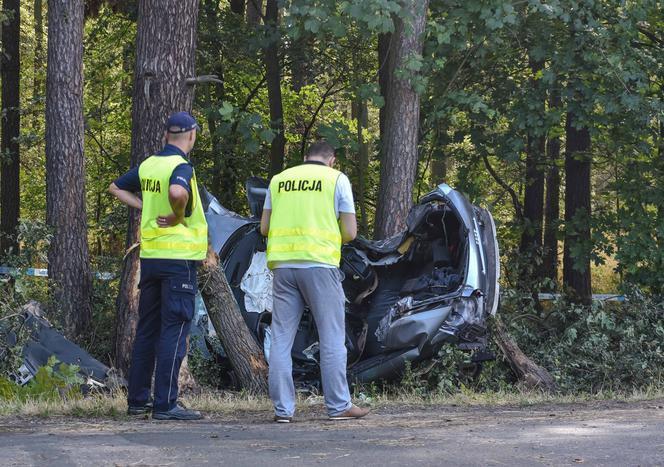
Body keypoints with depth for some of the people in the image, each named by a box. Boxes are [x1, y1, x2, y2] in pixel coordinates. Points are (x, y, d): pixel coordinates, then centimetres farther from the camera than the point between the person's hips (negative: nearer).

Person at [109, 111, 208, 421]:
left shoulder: (148, 165, 9)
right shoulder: (181, 167, -13)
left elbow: (116, 188, 21)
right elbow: (177, 192, -35)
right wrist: (178, 216, -17)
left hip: (149, 256, 7)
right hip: (178, 256, -7)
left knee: (147, 329, 14)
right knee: (174, 331, -6)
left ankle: (137, 399, 17)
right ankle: (165, 404, -8)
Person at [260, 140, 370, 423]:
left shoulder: (279, 180, 14)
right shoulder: (337, 179, 4)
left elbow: (264, 227, 12)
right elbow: (350, 232, 0)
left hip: (283, 264, 3)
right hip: (320, 262, -3)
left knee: (281, 338, 5)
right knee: (332, 338, 3)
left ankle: (283, 408, 3)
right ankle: (339, 406, 2)